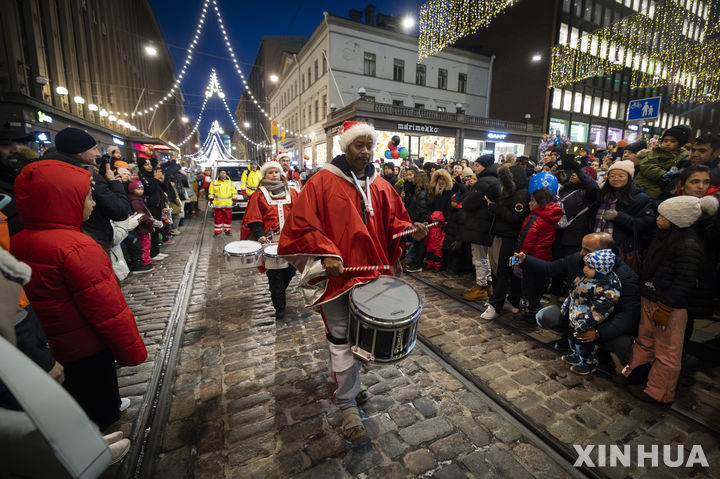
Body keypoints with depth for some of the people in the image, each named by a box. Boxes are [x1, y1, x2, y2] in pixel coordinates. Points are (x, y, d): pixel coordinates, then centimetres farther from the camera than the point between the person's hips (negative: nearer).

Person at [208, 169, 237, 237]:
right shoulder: (214, 182, 7)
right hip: (217, 205, -1)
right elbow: (211, 193, 10)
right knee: (218, 219, 3)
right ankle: (218, 231, 12)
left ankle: (227, 230, 16)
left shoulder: (230, 182, 10)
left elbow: (234, 192, 11)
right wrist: (211, 200, 5)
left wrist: (234, 200, 4)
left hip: (228, 205, 1)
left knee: (228, 218, 4)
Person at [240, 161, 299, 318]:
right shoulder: (259, 196, 3)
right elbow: (253, 220, 0)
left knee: (291, 269, 10)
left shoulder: (291, 193, 10)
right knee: (274, 274, 2)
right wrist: (260, 235, -14)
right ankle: (279, 308, 16)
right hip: (271, 241, -2)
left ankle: (279, 292, 40)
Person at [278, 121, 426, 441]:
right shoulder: (322, 182, -6)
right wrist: (325, 255, -19)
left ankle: (350, 382, 45)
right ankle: (347, 403, 22)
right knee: (342, 339, 4)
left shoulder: (380, 186, 9)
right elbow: (302, 225, -9)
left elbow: (393, 222, 14)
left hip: (372, 271, 5)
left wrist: (410, 231, -7)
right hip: (336, 273, -5)